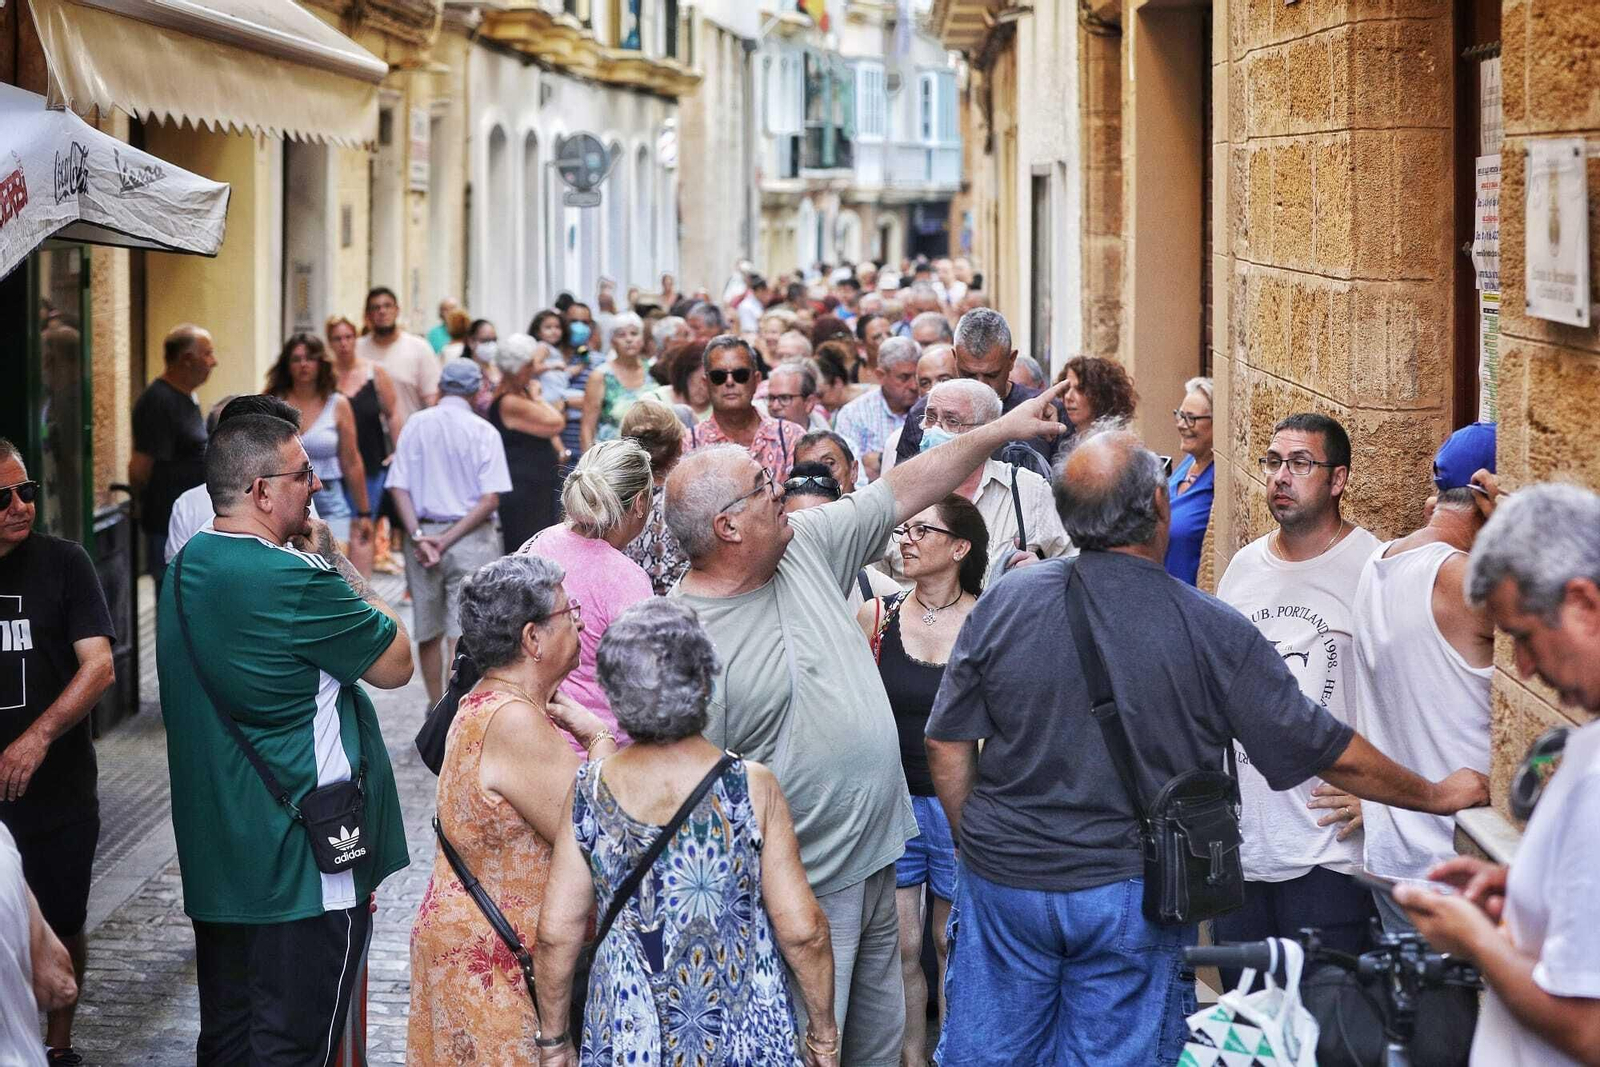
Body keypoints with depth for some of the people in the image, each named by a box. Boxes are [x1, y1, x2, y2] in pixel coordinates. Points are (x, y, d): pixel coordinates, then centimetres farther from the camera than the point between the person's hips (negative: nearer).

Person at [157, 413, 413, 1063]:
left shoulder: (186, 567, 7)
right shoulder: (295, 580, -21)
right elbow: (395, 662, -9)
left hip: (212, 854, 9)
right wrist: (338, 564, -4)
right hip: (301, 861, -8)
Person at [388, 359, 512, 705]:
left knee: (428, 630, 14)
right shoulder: (483, 431, -5)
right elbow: (490, 499, -12)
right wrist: (448, 541, -11)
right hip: (471, 537, -3)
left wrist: (418, 536, -10)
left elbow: (398, 487, -4)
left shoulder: (416, 424, 2)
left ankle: (436, 708, 26)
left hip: (423, 533, 3)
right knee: (462, 631, -4)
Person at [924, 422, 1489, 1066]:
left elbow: (947, 746, -1)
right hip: (1128, 890, -2)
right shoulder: (1212, 631, -11)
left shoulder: (1004, 602, -7)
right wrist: (1437, 795, 11)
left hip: (1000, 882, 2)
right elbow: (1332, 755, -5)